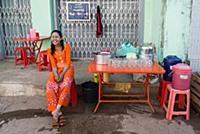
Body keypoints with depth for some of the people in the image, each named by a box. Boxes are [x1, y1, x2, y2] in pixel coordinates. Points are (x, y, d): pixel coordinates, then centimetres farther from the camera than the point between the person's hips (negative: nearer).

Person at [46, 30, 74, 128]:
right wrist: (56, 75, -20)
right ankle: (57, 112, -25)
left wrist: (62, 74, -20)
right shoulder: (50, 50, 5)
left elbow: (68, 62, -9)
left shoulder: (66, 47, -4)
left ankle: (56, 110, -27)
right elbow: (53, 65, -1)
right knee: (50, 87, -26)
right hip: (56, 70, 3)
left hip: (67, 69, -2)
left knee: (65, 85, -33)